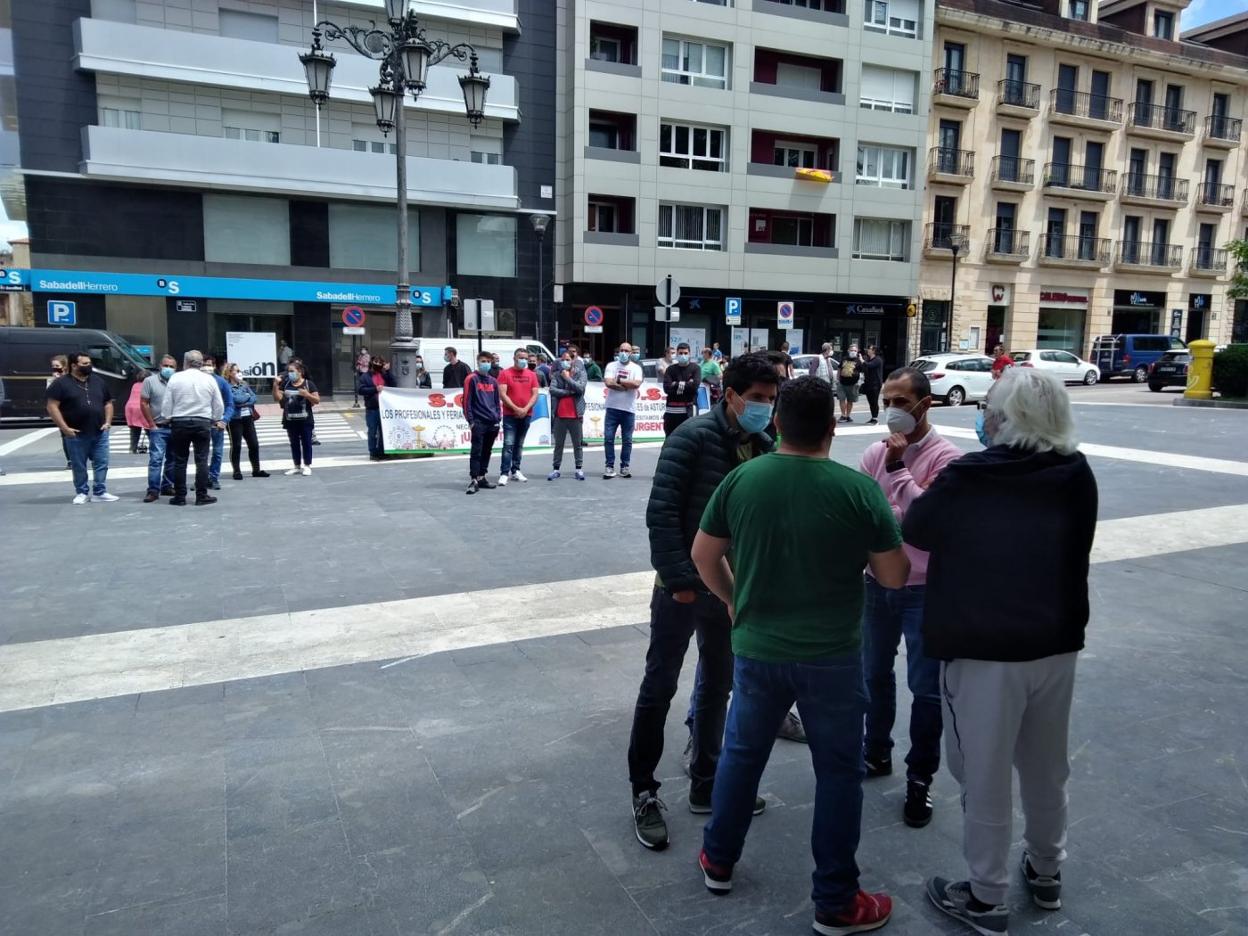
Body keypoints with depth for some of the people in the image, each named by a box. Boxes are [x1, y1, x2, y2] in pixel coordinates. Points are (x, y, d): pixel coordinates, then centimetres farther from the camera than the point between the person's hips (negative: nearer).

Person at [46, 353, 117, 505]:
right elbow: (52, 406, -9)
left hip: (100, 432, 4)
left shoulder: (98, 381, 10)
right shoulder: (61, 383, -5)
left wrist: (108, 422, 2)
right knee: (79, 466, 6)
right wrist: (64, 428, -15)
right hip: (76, 434, -4)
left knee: (102, 463, 3)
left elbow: (108, 403, 16)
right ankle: (82, 493, 18)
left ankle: (99, 492, 12)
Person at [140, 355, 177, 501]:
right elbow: (143, 404, -1)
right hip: (158, 428, -3)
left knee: (172, 459, 9)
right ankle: (153, 490, -7)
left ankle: (167, 487, 20)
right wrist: (152, 425, -6)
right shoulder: (150, 381, 1)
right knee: (156, 459, -9)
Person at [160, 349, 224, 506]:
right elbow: (218, 404, 5)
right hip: (203, 423, 0)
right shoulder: (209, 379, 1)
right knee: (201, 460, 3)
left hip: (179, 423, 0)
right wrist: (217, 420, 19)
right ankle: (202, 496, 2)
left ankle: (180, 497, 9)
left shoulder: (175, 378, -2)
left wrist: (166, 419, 14)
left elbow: (166, 402, 0)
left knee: (180, 461, 6)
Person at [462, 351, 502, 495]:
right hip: (478, 423, -6)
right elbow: (467, 401, -5)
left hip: (492, 423, 6)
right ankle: (473, 480, -10)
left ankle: (482, 477, 18)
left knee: (487, 452, 10)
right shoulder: (472, 379, -1)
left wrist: (498, 418, 10)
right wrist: (470, 420, -10)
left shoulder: (493, 381, 15)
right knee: (476, 452, -9)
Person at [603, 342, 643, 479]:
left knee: (627, 440, 6)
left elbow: (636, 383, -15)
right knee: (608, 438, -2)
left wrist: (619, 380, -10)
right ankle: (609, 466, 6)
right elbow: (609, 383, -12)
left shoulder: (636, 368, 3)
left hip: (629, 409, 0)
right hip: (612, 408, 0)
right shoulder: (611, 365, 3)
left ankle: (624, 466, 15)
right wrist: (628, 386, -11)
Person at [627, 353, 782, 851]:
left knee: (718, 687, 16)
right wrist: (679, 580, -20)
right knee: (659, 688, 4)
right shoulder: (693, 437, -15)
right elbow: (660, 512, -19)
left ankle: (706, 785, 33)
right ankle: (644, 792, 20)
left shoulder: (762, 447, 3)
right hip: (682, 587, -6)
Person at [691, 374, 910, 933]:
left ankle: (718, 862, 37)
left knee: (741, 752, 21)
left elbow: (703, 555, 2)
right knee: (838, 772, 13)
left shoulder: (741, 479, -7)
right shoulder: (859, 489, -15)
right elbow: (895, 577, -8)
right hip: (833, 656, -2)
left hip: (757, 649, 3)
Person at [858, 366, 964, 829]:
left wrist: (898, 469, -23)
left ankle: (920, 778, 22)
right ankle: (876, 752, 39)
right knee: (875, 675, 19)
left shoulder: (946, 457, -14)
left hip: (925, 590, -5)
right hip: (879, 582, 5)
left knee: (926, 689, 4)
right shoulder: (877, 452, 1)